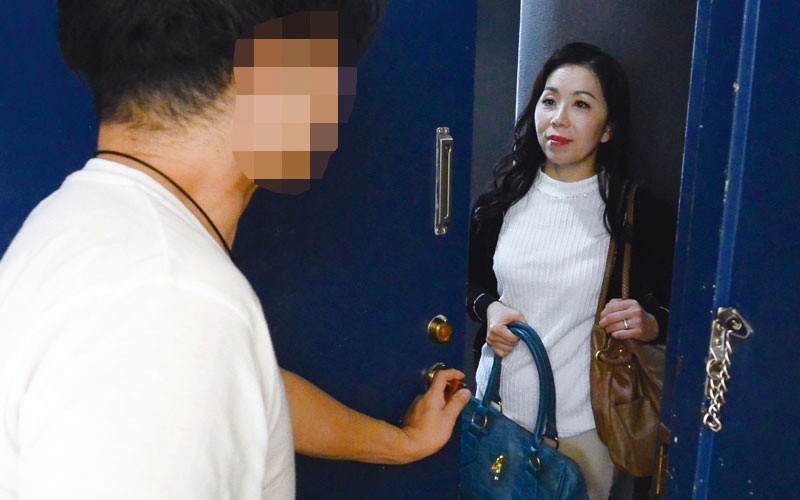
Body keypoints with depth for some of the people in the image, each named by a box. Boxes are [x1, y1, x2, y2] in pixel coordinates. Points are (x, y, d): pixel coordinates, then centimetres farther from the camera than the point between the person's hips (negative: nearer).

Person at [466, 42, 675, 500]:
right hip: (499, 409, 3)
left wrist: (649, 324, -19)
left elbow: (672, 310, 2)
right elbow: (471, 284, 13)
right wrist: (488, 308, -8)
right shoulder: (500, 201, -1)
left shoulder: (642, 214, -9)